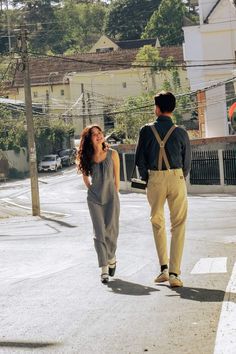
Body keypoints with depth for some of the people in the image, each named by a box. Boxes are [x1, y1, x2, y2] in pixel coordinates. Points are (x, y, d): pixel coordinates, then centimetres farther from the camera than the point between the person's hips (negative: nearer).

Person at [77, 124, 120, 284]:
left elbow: (117, 178, 4)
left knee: (111, 231, -1)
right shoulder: (87, 157, 1)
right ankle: (104, 269, -7)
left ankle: (111, 258, 29)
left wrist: (114, 195, 8)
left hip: (111, 197, -1)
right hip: (94, 198, 1)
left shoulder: (112, 154, -2)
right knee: (99, 233, -6)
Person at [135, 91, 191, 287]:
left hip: (155, 179, 1)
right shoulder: (181, 133, -3)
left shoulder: (147, 131, -3)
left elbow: (140, 159, 0)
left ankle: (164, 268, 13)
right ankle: (174, 273, -2)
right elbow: (187, 162, 3)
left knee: (157, 223, 18)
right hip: (176, 178, -1)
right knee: (178, 226, 5)